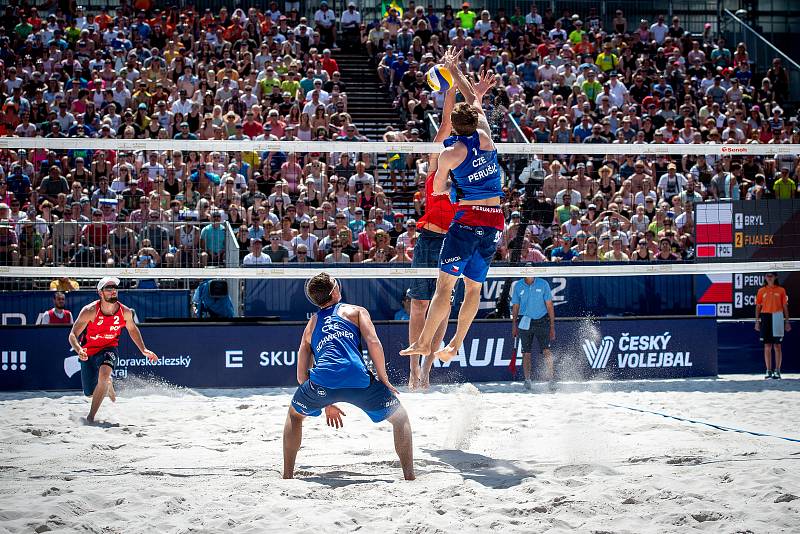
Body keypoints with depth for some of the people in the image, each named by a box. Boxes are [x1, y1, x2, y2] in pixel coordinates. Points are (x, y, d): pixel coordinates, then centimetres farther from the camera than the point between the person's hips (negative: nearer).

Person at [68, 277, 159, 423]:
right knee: (90, 393, 8)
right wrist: (79, 350, -41)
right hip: (89, 351, 0)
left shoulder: (125, 312, -14)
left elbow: (132, 329, 8)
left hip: (109, 349, 0)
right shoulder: (90, 311, -24)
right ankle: (108, 385, 46)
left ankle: (91, 416, -20)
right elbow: (73, 335, -22)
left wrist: (144, 350, 2)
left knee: (104, 374, -33)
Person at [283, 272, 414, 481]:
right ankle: (409, 477, 8)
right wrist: (384, 380, 9)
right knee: (400, 418, 20)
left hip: (322, 379, 2)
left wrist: (325, 404, 36)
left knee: (295, 415, 34)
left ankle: (287, 475, 26)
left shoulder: (311, 325, 31)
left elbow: (302, 375, 29)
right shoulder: (355, 311, 22)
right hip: (357, 378, -2)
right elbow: (373, 342, 3)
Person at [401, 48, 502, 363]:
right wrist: (453, 68, 28)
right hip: (495, 222, 5)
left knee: (445, 284, -4)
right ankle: (454, 345, 9)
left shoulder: (449, 153, -6)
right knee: (474, 287, 9)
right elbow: (475, 100, 19)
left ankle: (424, 343, -5)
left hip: (468, 220, -5)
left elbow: (437, 189, 7)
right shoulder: (485, 136, 3)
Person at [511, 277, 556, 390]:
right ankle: (527, 380, 9)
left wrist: (552, 326, -3)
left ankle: (551, 376, -4)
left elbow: (549, 305, 0)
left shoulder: (543, 284, -2)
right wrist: (514, 326, 7)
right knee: (526, 353, 2)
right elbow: (515, 307, 11)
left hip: (541, 321, -1)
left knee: (546, 351, -12)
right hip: (525, 322, 1)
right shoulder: (518, 286, 3)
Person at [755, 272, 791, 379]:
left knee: (777, 345, -1)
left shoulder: (781, 290, 5)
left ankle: (777, 370, 2)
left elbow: (785, 306, 5)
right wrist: (757, 321, 3)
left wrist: (787, 321, 0)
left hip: (777, 318, -1)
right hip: (765, 317, 1)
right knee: (767, 346, 2)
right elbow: (758, 307, 10)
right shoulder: (761, 291, 9)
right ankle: (769, 371, 6)